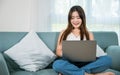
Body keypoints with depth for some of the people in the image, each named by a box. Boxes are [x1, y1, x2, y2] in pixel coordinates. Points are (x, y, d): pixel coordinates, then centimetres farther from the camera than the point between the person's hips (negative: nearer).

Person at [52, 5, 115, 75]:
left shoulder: (89, 34, 17)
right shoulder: (64, 33, 15)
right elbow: (58, 51, 9)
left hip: (85, 63, 2)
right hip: (69, 63, -1)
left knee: (107, 59, -27)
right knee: (57, 64, -36)